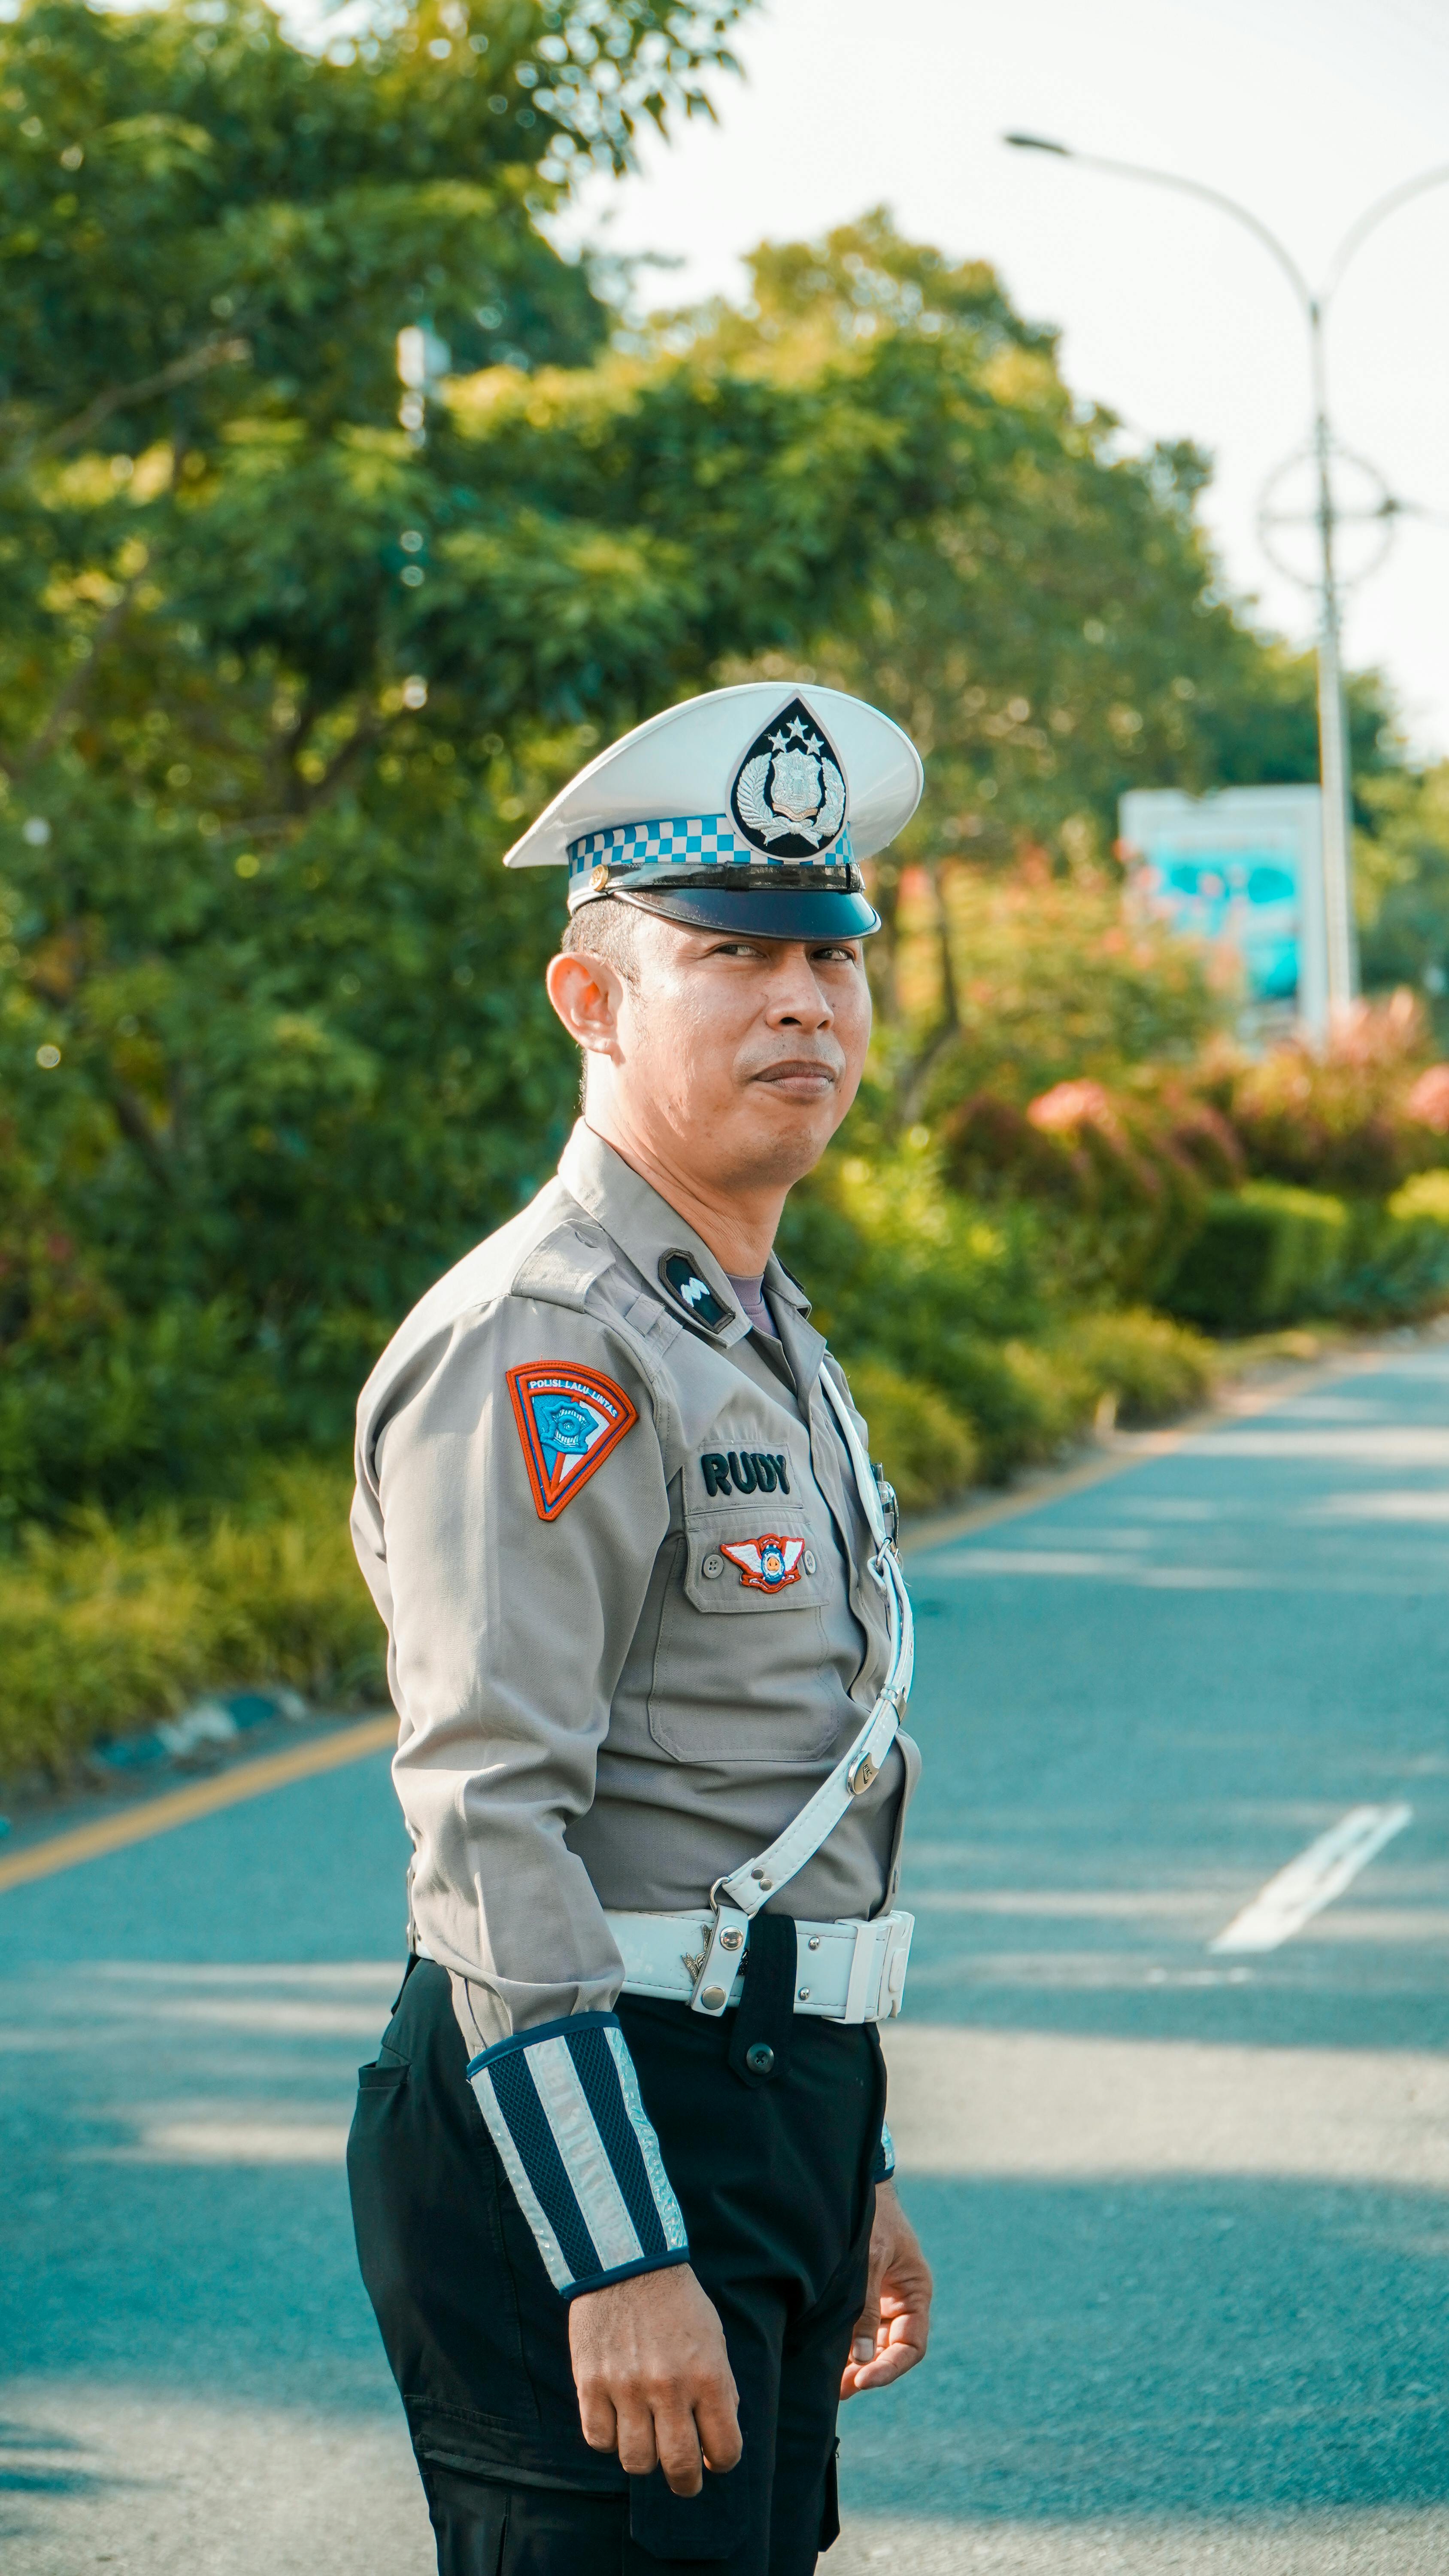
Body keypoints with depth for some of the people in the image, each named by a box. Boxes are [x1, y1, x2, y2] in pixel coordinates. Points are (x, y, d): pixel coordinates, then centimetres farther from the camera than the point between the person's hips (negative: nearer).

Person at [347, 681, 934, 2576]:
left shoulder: (768, 1337, 17)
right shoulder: (541, 1349, -15)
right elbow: (492, 1823, -22)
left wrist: (849, 2180, 21)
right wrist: (617, 2259, -26)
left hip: (769, 2120, 10)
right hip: (584, 2139, -10)